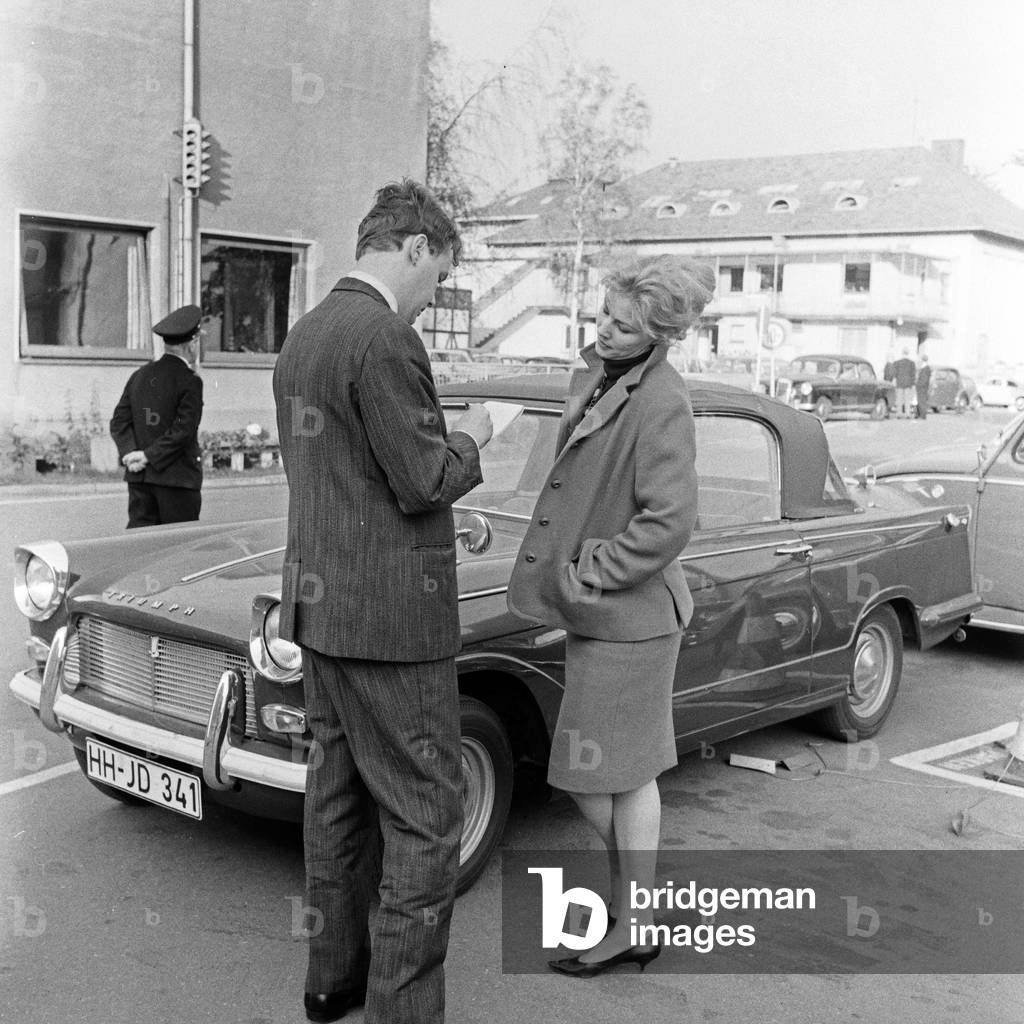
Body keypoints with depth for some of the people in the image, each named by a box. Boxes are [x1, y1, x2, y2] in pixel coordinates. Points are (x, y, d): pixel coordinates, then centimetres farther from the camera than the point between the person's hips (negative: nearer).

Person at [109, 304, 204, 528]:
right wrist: (149, 456, -11)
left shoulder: (139, 375, 10)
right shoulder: (190, 381, -9)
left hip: (139, 476, 6)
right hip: (178, 476, -6)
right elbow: (182, 430, -17)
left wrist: (129, 451, -5)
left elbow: (119, 421, 6)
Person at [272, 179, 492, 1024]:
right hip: (388, 615, -10)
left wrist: (436, 438, 16)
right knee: (424, 818, -1)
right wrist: (469, 439, 0)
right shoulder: (385, 338, -18)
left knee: (340, 796, 17)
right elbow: (424, 485, -19)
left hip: (317, 604, 10)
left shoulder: (301, 337, 11)